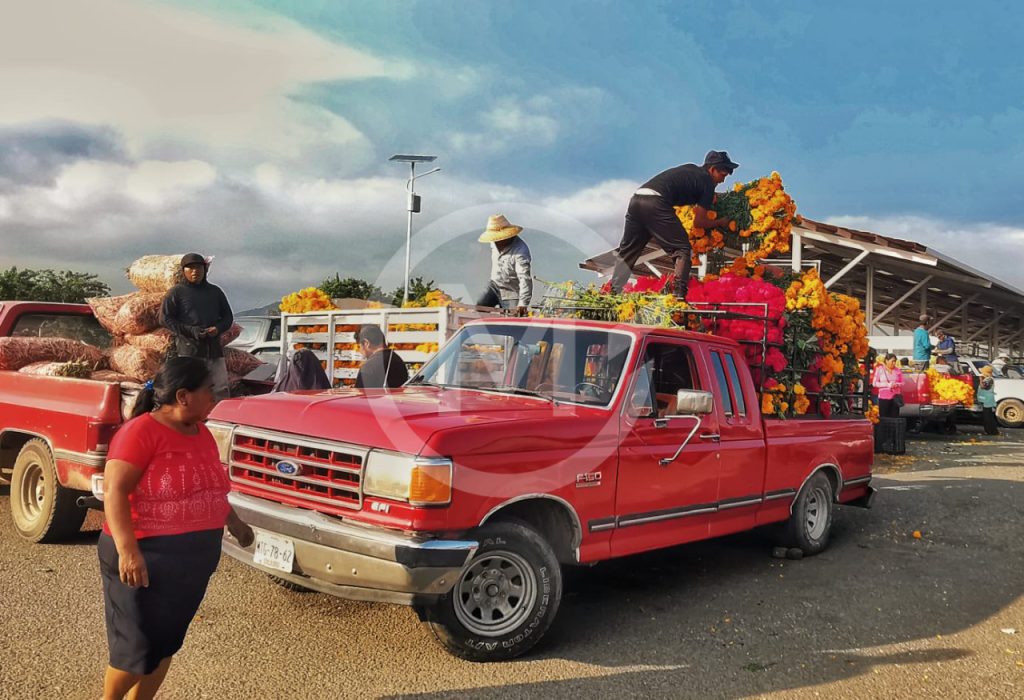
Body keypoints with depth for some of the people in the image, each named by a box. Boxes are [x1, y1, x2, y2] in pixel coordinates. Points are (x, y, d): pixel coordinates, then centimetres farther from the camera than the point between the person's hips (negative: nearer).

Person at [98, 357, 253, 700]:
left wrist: (233, 522, 27)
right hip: (146, 558, -7)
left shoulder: (201, 433, 9)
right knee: (137, 648, 1)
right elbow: (114, 491, -22)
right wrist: (127, 549, -30)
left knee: (166, 643, 14)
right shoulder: (141, 431, -15)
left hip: (195, 559, 7)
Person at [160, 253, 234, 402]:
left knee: (221, 389, 4)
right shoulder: (176, 292, 3)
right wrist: (190, 330, -13)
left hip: (214, 347, 4)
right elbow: (165, 319, -2)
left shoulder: (215, 291, 16)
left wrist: (218, 328, -3)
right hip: (189, 348, -4)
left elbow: (228, 316, 21)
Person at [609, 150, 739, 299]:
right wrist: (720, 223, 24)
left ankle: (613, 292, 8)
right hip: (656, 203, -8)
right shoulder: (707, 182, 8)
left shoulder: (689, 169, 29)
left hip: (636, 199, 8)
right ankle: (679, 295, -8)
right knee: (682, 249, 3)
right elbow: (699, 222, 9)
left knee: (626, 252, 14)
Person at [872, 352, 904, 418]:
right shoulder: (879, 369, 0)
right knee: (884, 418, -4)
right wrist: (888, 384, -14)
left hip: (895, 397, 2)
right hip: (884, 398, -2)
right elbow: (874, 383, -4)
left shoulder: (898, 370, 7)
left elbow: (902, 383, 12)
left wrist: (897, 384, -12)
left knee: (895, 417, -1)